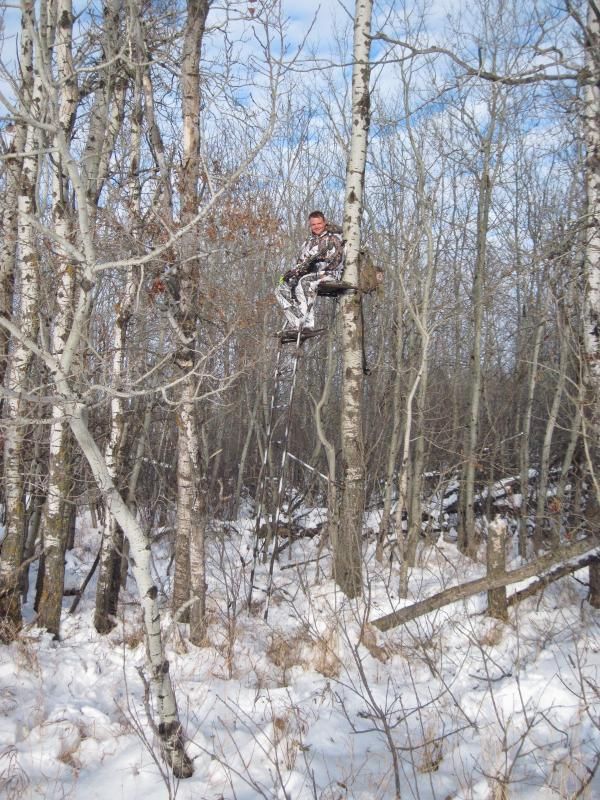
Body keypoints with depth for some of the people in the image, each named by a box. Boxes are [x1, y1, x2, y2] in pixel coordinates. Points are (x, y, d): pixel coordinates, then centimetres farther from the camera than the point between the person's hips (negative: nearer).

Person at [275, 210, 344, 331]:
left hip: (330, 274, -8)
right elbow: (301, 263, 21)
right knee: (281, 289, -12)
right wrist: (292, 272, 1)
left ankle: (307, 324, -40)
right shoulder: (309, 242, 22)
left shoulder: (333, 238, 0)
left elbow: (335, 259, -15)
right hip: (310, 275, 8)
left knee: (304, 282, -38)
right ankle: (299, 325, -25)